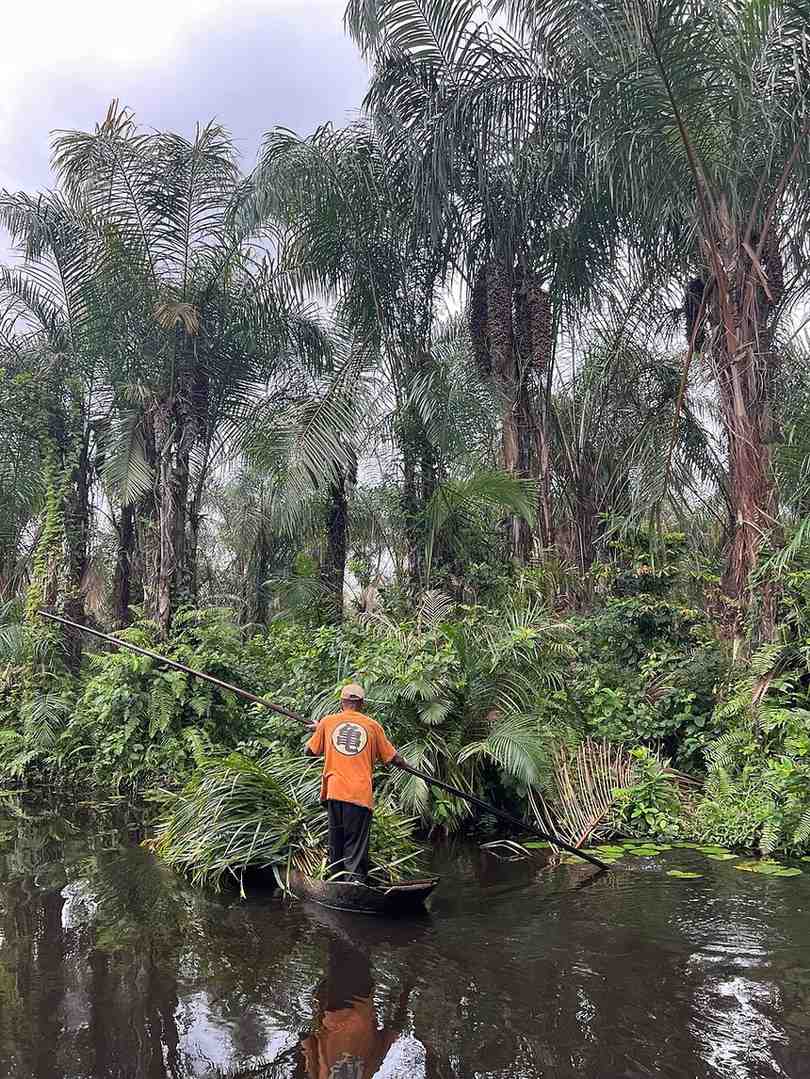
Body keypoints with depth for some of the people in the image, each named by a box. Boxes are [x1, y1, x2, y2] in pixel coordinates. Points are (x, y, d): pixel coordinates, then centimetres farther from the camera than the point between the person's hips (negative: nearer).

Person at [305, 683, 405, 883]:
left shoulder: (327, 722, 9)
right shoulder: (372, 725, 7)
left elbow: (310, 751, 18)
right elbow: (392, 758, 11)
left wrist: (317, 731, 36)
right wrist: (403, 763, 33)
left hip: (334, 791, 2)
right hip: (360, 794, -2)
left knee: (336, 842, 13)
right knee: (356, 845, -1)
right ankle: (355, 881, -15)